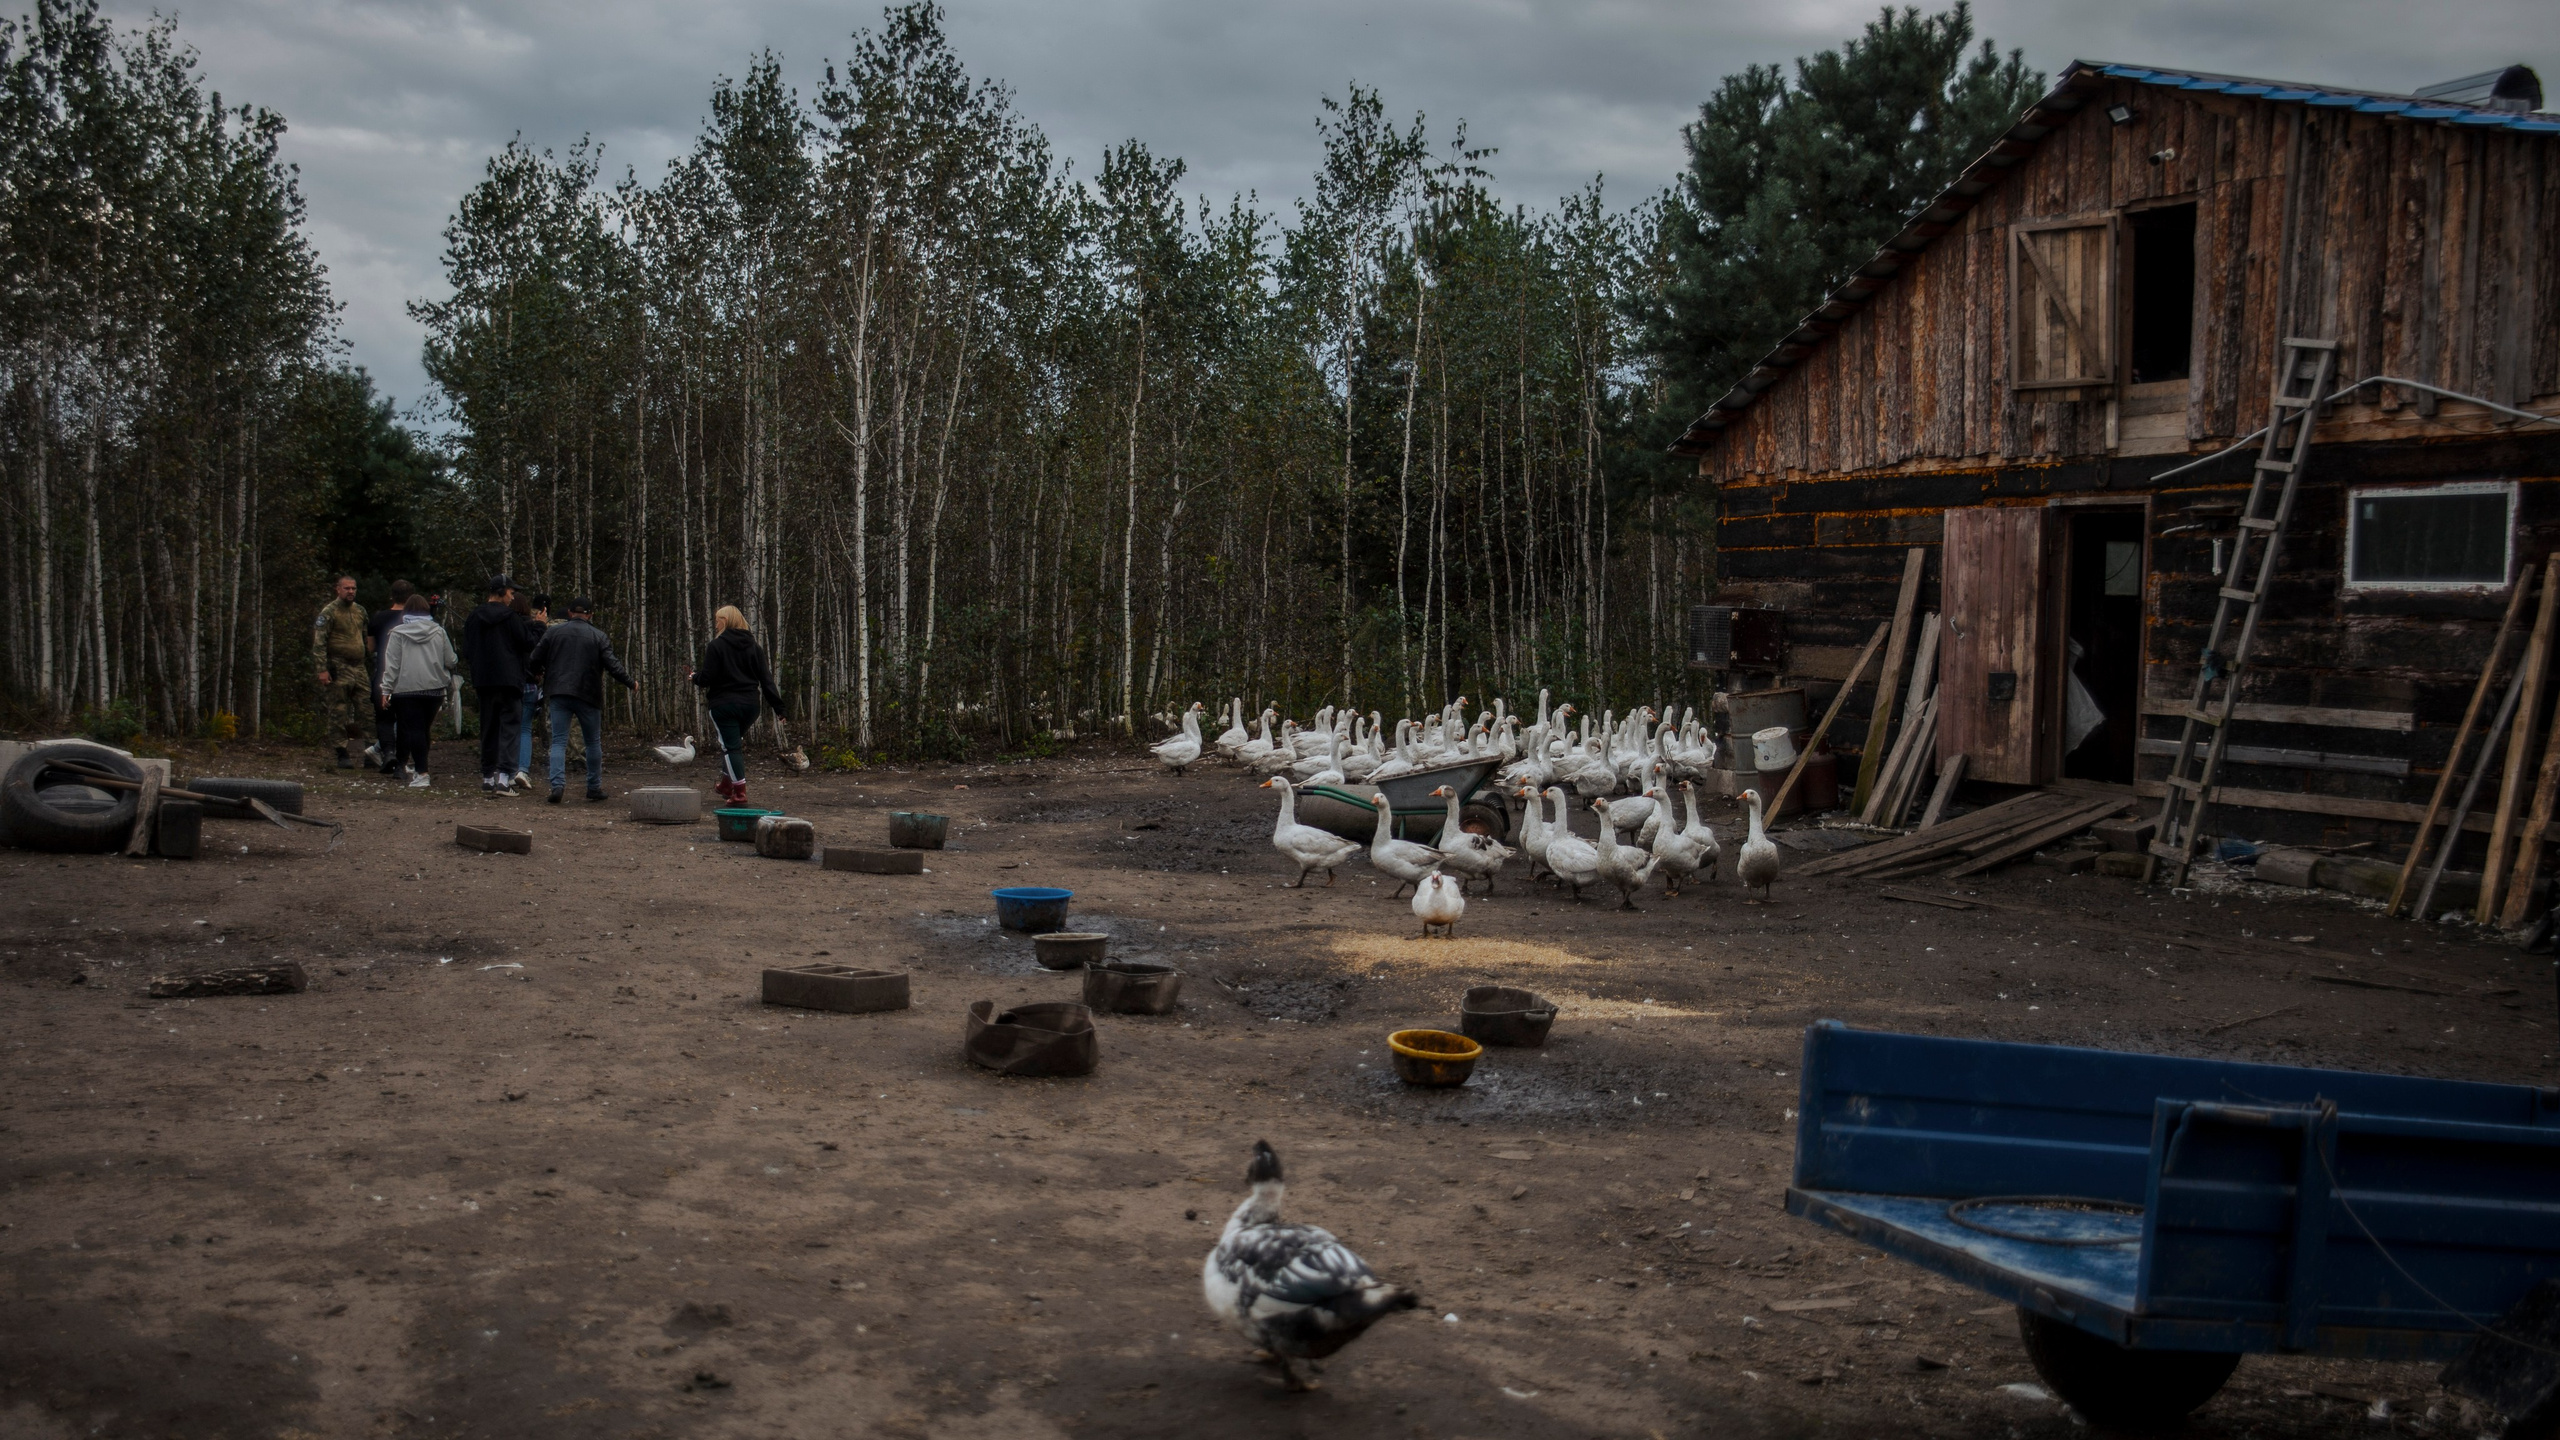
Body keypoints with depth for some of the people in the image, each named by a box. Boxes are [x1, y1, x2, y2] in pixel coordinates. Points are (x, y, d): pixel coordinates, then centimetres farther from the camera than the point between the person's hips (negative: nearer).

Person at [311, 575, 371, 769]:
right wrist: (322, 669, -17)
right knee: (338, 713, -3)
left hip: (359, 667, 6)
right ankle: (342, 754, -2)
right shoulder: (329, 612, -5)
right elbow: (319, 642, -10)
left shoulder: (360, 611, 15)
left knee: (361, 712, 3)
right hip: (339, 669, -6)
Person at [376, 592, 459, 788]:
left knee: (413, 729, -5)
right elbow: (451, 661, 6)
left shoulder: (398, 633, -2)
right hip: (434, 689, 3)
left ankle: (421, 773, -14)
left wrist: (386, 689, -2)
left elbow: (391, 664, -4)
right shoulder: (439, 632, 5)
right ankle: (417, 766, 23)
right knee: (423, 729, 15)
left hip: (406, 689, -3)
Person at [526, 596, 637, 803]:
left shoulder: (553, 632, 6)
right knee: (593, 742, 12)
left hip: (559, 694, 1)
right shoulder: (598, 637, 0)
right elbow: (612, 665, -5)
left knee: (558, 741, 0)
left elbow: (534, 662, 5)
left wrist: (540, 673, 27)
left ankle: (557, 784, -17)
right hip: (588, 695, -1)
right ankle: (594, 787, 16)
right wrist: (631, 683, 7)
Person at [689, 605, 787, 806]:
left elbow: (707, 678, -11)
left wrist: (694, 676, 12)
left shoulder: (716, 646, -8)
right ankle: (726, 785, 33)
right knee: (735, 743, 22)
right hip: (749, 705, 6)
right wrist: (777, 705, 3)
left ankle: (739, 791, -10)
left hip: (723, 705, -6)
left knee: (731, 746, -3)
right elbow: (765, 678, 3)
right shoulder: (754, 646, 7)